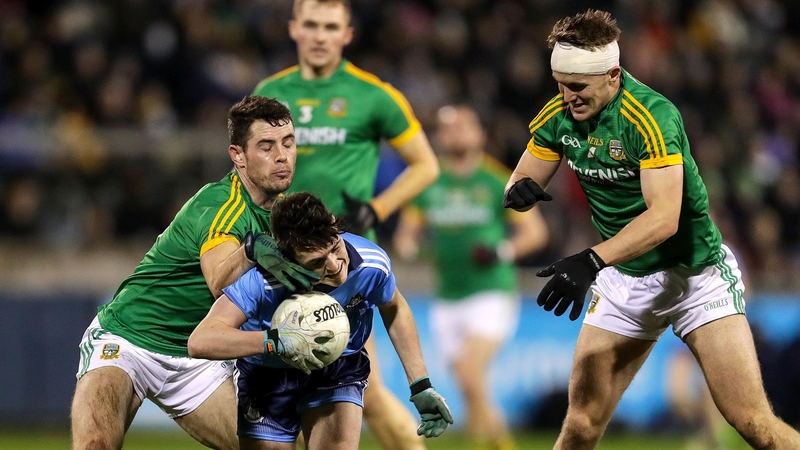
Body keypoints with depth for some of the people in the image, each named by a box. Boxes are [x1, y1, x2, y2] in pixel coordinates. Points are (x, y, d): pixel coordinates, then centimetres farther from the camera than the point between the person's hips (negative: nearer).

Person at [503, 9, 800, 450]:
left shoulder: (652, 116, -25)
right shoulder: (559, 114, -4)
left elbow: (664, 218, -32)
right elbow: (519, 185, 5)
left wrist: (591, 261, -43)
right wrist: (520, 191, -21)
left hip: (695, 275, -5)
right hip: (624, 280, 5)